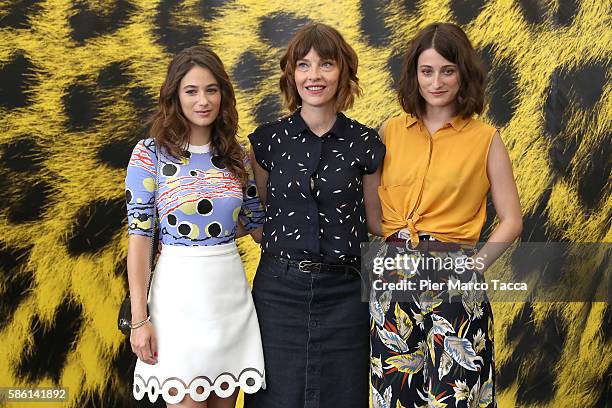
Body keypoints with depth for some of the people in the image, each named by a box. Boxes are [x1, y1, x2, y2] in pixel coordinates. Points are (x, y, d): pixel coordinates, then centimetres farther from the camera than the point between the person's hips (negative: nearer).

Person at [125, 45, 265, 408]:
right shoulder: (150, 154, -5)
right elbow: (139, 236, -7)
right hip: (180, 293, -4)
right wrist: (140, 319, -10)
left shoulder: (237, 155, 7)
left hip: (232, 292, 4)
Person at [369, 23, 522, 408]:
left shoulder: (486, 138, 0)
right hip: (393, 277, 2)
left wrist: (477, 263, -9)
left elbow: (512, 220, 3)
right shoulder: (390, 132, 7)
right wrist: (376, 254, -3)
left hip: (455, 280, -2)